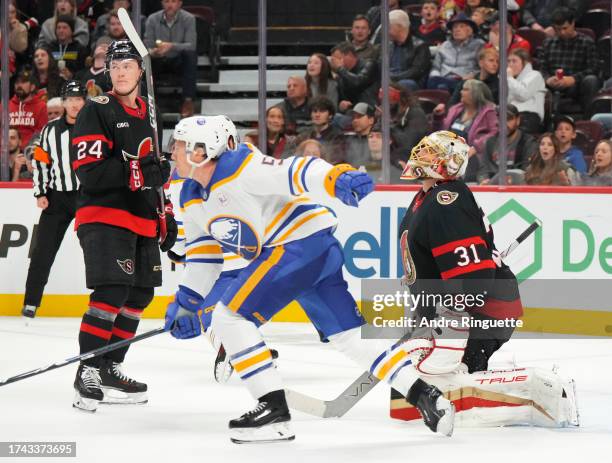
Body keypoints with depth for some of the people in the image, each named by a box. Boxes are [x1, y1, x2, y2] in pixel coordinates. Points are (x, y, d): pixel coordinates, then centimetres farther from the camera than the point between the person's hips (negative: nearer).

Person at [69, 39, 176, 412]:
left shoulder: (149, 115, 16)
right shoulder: (97, 112, -9)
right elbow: (91, 174, -19)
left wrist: (166, 216, 21)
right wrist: (140, 173, -25)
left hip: (142, 220, 8)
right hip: (104, 215, -8)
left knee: (140, 295, 10)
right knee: (112, 291, -21)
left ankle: (110, 369, 21)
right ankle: (87, 372, -18)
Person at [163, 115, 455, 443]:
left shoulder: (241, 168, -17)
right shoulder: (192, 201, 13)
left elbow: (295, 172, -28)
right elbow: (205, 250, 22)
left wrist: (337, 178, -44)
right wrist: (186, 300, 17)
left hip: (302, 241, -10)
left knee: (229, 318, -12)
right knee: (350, 335, 9)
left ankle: (273, 409, -12)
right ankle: (426, 397, 8)